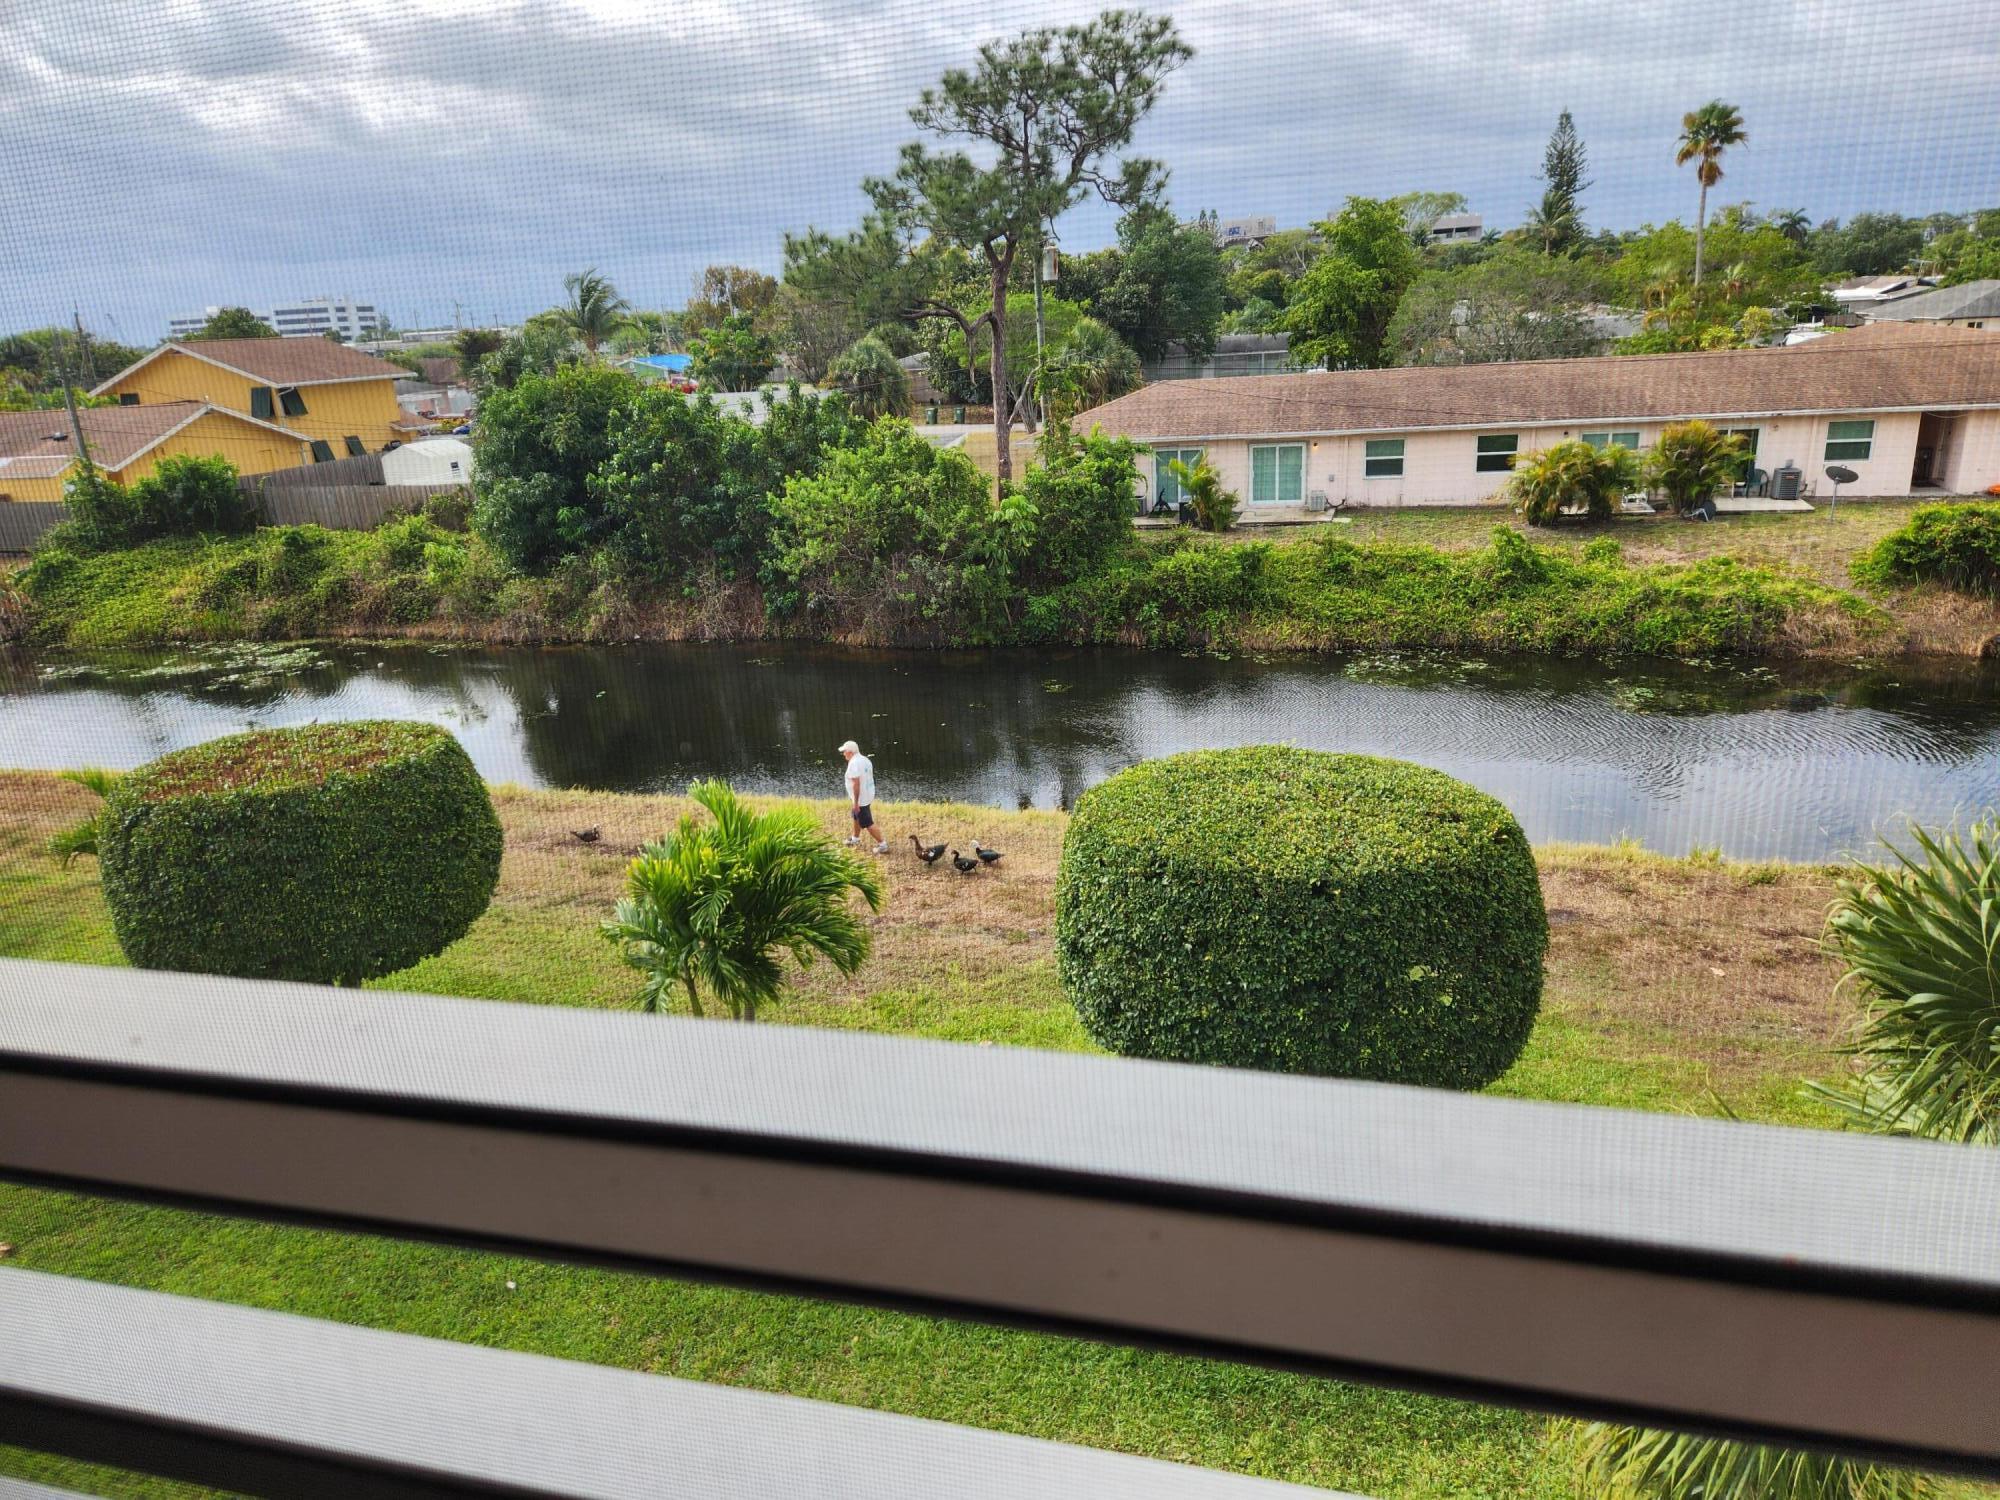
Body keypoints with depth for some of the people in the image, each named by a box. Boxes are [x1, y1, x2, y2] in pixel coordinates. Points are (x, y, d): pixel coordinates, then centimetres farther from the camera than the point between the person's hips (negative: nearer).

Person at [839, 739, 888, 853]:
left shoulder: (853, 763, -23)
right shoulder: (865, 759, 6)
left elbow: (856, 784, -28)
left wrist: (855, 802, -25)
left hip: (860, 799, -10)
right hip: (868, 795, 10)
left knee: (867, 823, -1)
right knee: (856, 816, 28)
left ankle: (883, 844, 2)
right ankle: (855, 837, 46)